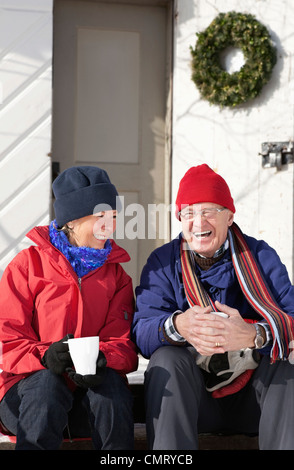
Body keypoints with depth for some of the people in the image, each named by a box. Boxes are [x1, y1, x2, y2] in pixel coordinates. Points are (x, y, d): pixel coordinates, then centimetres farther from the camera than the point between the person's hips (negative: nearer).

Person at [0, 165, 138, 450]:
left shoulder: (117, 276, 12)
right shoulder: (28, 264, 3)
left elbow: (123, 343, 1)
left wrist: (102, 358, -25)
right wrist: (43, 356, -26)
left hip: (93, 392, 2)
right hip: (27, 389, -2)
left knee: (111, 382, -30)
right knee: (47, 383, -34)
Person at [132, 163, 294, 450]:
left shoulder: (262, 257, 1)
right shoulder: (163, 262, 2)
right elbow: (141, 331, -12)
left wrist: (252, 335, -38)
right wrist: (177, 326, -37)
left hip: (254, 392, 0)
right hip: (192, 395, 0)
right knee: (167, 359, -28)